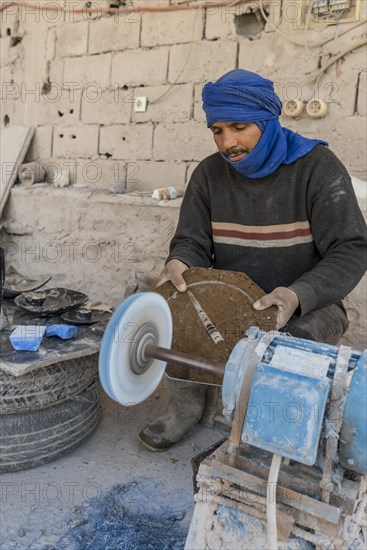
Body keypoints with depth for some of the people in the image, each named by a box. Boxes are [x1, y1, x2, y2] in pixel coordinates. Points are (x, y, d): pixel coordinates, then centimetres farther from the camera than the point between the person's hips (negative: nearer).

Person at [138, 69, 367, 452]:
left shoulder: (316, 166, -11)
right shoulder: (210, 173, 1)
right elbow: (193, 242, 0)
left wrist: (298, 295, -34)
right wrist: (179, 264, -27)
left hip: (307, 305, -3)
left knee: (298, 337, -34)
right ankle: (186, 404, 3)